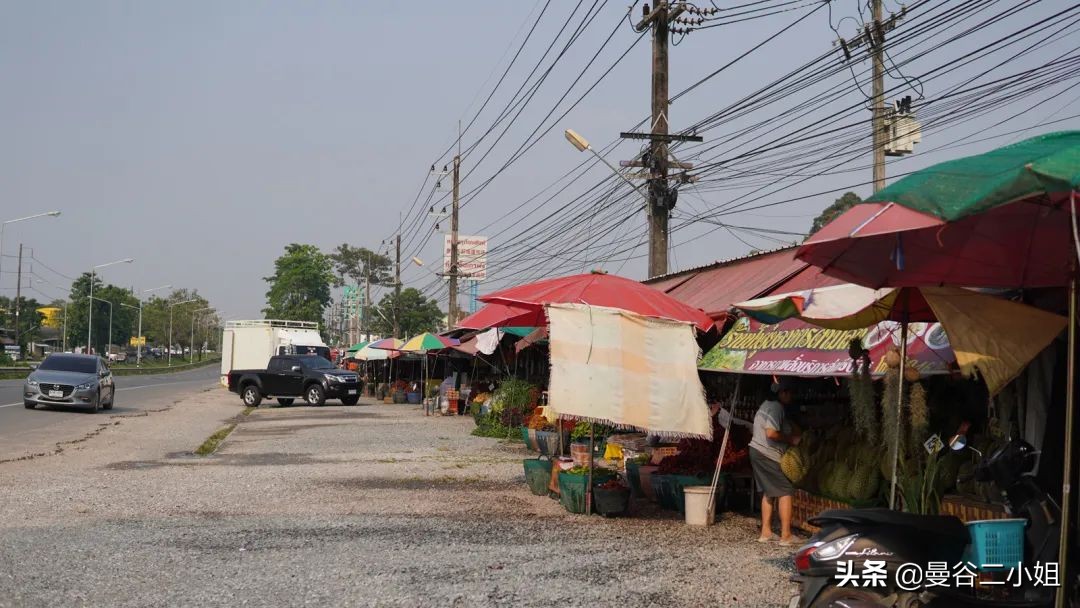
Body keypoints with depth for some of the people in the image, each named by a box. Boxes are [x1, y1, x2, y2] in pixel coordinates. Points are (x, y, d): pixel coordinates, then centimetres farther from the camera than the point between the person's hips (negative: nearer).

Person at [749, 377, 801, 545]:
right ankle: (786, 536, -4)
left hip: (757, 451, 10)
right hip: (768, 455, -10)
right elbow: (771, 433, -27)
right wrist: (790, 439, -14)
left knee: (768, 492, 17)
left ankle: (766, 532, 19)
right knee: (785, 492, -5)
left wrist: (790, 435, 11)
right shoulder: (776, 407, -18)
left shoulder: (768, 404, 14)